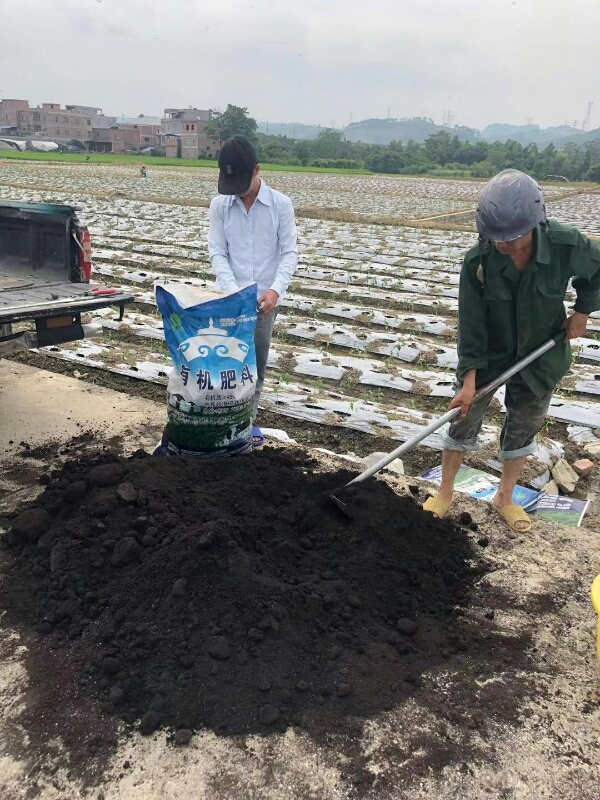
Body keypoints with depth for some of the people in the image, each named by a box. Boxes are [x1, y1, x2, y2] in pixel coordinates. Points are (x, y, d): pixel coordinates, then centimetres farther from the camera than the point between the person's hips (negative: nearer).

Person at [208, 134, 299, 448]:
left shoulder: (281, 204, -5)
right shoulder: (218, 205, -2)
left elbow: (289, 252, -4)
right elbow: (217, 254, -3)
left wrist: (275, 289, -20)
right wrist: (234, 292, -18)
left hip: (265, 298, 0)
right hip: (229, 297, 0)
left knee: (257, 362, 8)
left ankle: (248, 418, 22)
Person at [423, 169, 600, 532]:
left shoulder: (567, 244, -23)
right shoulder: (477, 261, -24)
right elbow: (471, 323, -19)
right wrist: (469, 378, -22)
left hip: (541, 356, 1)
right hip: (488, 355, -1)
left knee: (524, 428, 13)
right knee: (464, 421, 7)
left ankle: (505, 497, 34)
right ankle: (445, 492, 28)